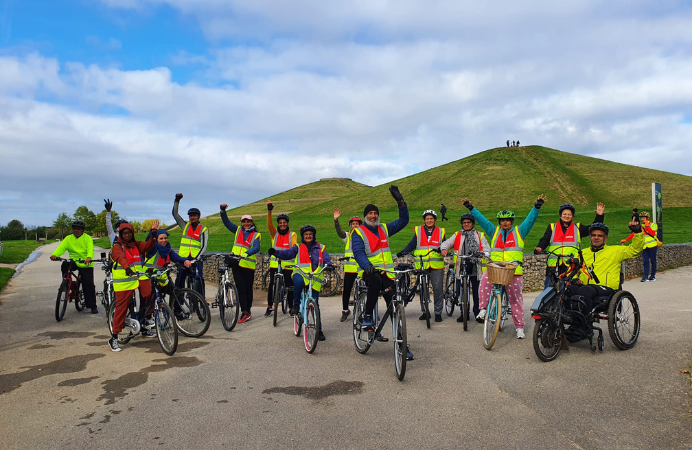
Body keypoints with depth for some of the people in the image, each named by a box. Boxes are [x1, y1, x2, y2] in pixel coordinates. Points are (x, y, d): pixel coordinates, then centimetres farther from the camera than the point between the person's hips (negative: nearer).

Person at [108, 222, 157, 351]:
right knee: (121, 308, -3)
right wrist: (127, 268, -40)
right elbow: (121, 258, -21)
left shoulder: (136, 245, 16)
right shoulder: (117, 247, -1)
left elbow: (147, 246, -2)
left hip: (138, 277, 5)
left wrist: (153, 236, -20)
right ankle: (114, 338, 7)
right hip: (123, 281, -5)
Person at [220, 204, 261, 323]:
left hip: (248, 265, -3)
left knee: (248, 289, 4)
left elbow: (256, 248, -13)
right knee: (240, 288, -2)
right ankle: (245, 312, -2)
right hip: (236, 264, 3)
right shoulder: (238, 230, 14)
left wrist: (245, 254, -30)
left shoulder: (256, 235, 3)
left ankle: (247, 311, 17)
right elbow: (226, 222, 13)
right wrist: (223, 210, -4)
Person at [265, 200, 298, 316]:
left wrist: (294, 247, -36)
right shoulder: (274, 233, 8)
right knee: (272, 285, 4)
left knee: (290, 286, 1)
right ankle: (269, 307, 16)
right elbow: (269, 224, -9)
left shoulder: (292, 234, 6)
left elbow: (294, 244, -11)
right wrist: (269, 210, -24)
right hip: (275, 264, 1)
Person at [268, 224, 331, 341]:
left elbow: (326, 258, 4)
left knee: (315, 305, -1)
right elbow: (287, 253, -3)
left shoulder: (320, 248, 15)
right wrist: (276, 252, -22)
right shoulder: (298, 248, 11)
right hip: (300, 274, -1)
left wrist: (328, 264, -20)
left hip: (315, 279, 1)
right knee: (298, 281, -40)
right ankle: (296, 305, -20)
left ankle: (319, 330, 11)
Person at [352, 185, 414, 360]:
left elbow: (403, 221, 13)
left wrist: (400, 201, 0)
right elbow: (358, 252, -13)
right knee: (376, 280, -40)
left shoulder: (384, 229, 16)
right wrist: (366, 265, -33)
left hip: (387, 272, 4)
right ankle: (367, 316, -21)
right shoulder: (359, 232, 2)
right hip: (370, 271, -4)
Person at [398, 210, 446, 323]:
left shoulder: (440, 232, 12)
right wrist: (403, 252, -5)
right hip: (421, 266, 1)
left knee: (438, 289, -3)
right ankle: (425, 311, 16)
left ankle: (438, 313, 8)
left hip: (436, 266, 0)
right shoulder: (418, 231, 11)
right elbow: (412, 244, 9)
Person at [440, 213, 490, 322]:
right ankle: (464, 313, 13)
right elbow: (447, 243, 6)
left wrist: (485, 254, -16)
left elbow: (486, 248, 6)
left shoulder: (480, 235, 14)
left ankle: (478, 313, 12)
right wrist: (444, 249, -17)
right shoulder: (457, 235, 15)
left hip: (475, 268, -1)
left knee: (477, 292, -1)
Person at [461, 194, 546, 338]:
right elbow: (481, 219, 15)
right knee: (485, 279, -31)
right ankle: (483, 309, -23)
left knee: (516, 299, 3)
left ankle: (519, 327, 13)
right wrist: (471, 208, 10)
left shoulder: (519, 231, 12)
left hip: (514, 271, -1)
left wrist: (537, 206, -7)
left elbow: (531, 219, 6)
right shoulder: (494, 231, 16)